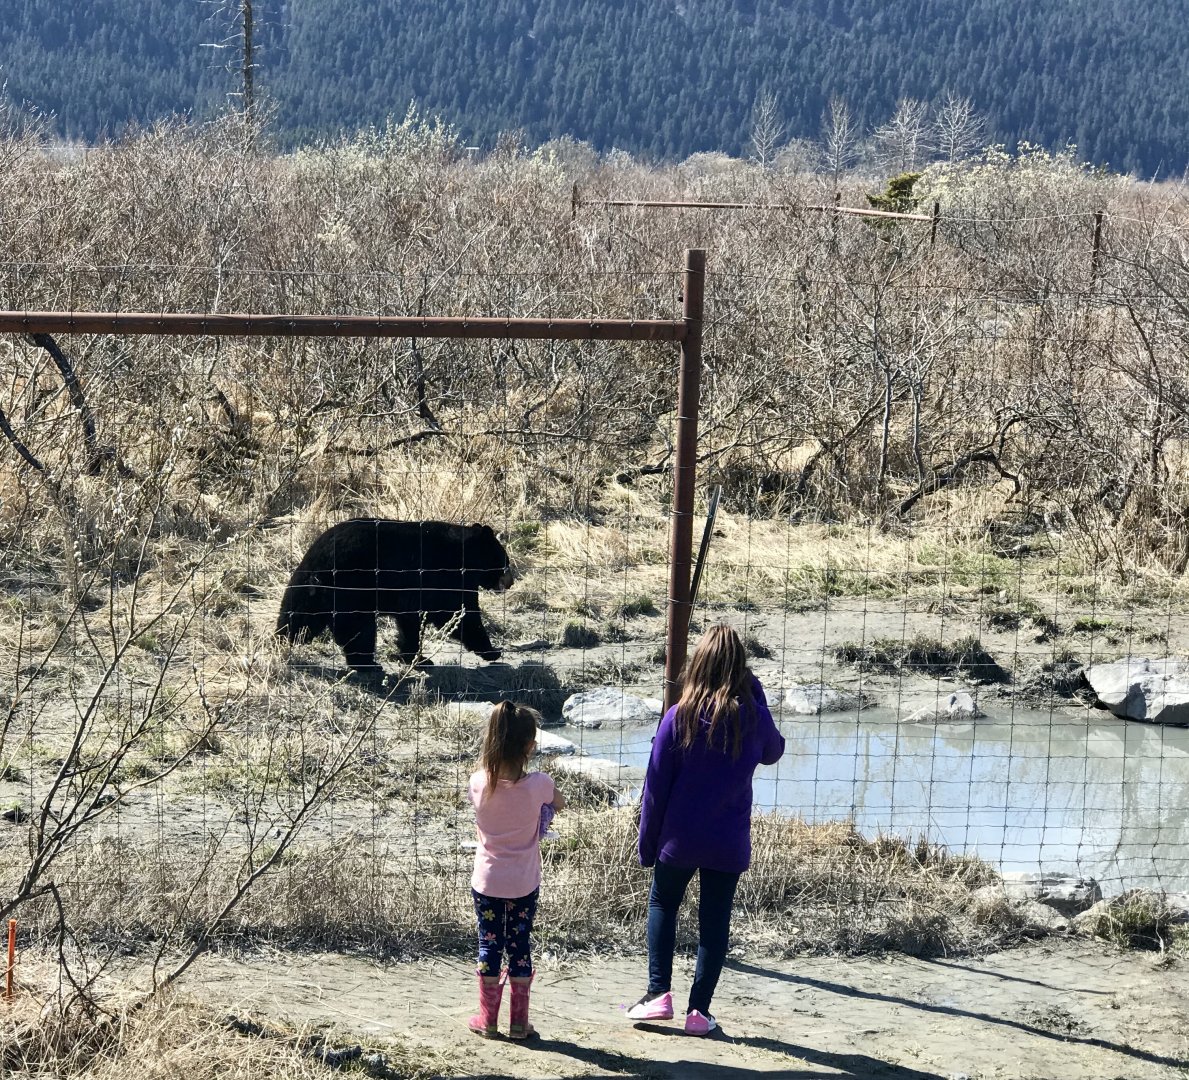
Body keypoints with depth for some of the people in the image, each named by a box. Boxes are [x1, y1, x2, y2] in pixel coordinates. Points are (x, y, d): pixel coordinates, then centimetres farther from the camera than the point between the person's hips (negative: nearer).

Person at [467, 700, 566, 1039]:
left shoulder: (479, 783, -13)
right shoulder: (539, 785, -17)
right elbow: (559, 805, 5)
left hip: (487, 882, 1)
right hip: (524, 883, -1)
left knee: (489, 947, 12)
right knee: (520, 948, 11)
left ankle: (488, 1019, 20)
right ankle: (519, 1021, 18)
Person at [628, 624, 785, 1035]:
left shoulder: (679, 718, -11)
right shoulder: (754, 717, -8)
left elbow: (656, 788, -6)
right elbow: (773, 752, 17)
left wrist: (647, 843, 5)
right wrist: (755, 696, 7)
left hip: (680, 838, -1)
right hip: (730, 842, 1)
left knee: (662, 904, 19)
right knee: (715, 920, 10)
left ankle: (659, 992, 10)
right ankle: (699, 1010, 11)